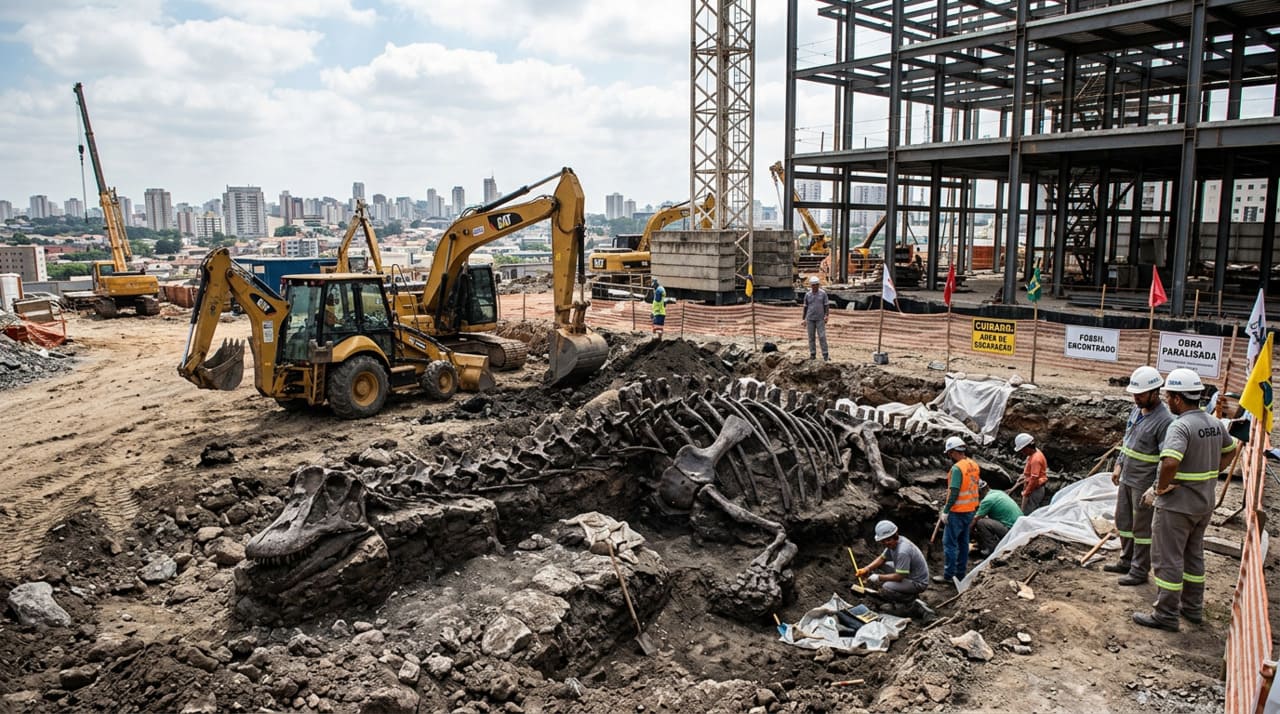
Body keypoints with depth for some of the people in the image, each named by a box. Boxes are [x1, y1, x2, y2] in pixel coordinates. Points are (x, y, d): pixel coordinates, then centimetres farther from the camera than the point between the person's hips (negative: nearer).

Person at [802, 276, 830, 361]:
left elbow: (827, 305, -2)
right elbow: (805, 307, 8)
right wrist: (804, 319, 6)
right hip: (810, 319, 2)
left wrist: (826, 316, -16)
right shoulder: (807, 295, 2)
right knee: (811, 337, 4)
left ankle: (825, 355, -5)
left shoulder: (823, 293, -2)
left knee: (822, 337, -8)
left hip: (820, 319, -2)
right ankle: (812, 354, 12)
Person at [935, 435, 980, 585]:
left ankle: (948, 575, 2)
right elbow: (972, 487, 13)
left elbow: (954, 492, -23)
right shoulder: (974, 465, 6)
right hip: (970, 510, 9)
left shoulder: (957, 468, -20)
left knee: (950, 543, -1)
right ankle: (960, 573, 22)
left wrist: (945, 511, -17)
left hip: (957, 512, -8)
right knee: (963, 542, 15)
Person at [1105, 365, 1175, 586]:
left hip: (1144, 483, -8)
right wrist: (1119, 464, 14)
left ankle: (1140, 570, 16)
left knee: (1142, 527, 4)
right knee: (1123, 520, 19)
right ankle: (1127, 561, 34)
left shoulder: (1164, 421, -22)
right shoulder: (1136, 409, 4)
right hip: (1126, 478, 9)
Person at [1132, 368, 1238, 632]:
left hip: (1176, 504, -8)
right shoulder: (1215, 423, 4)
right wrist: (1209, 475, 17)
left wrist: (1159, 489, -21)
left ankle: (1166, 615, 10)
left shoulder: (1180, 426, -24)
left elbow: (1170, 462, -38)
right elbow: (1229, 452, 22)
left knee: (1168, 560, 2)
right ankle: (1193, 607, 33)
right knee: (1194, 556, 21)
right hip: (1204, 504, 9)